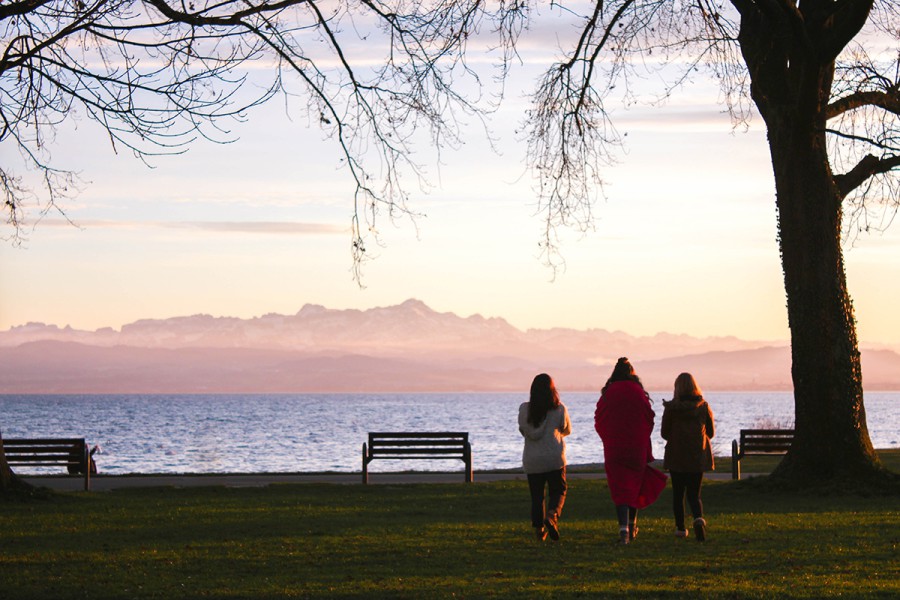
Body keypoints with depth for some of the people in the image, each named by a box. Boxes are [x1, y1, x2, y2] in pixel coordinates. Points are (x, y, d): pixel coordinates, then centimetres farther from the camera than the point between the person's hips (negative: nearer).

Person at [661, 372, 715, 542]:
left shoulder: (671, 407, -8)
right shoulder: (704, 407, -2)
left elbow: (664, 433, -2)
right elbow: (711, 432, 7)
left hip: (676, 456, -1)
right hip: (698, 457, 1)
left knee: (678, 493, 13)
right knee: (694, 494, 4)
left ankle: (680, 528, 16)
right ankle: (698, 518, -24)